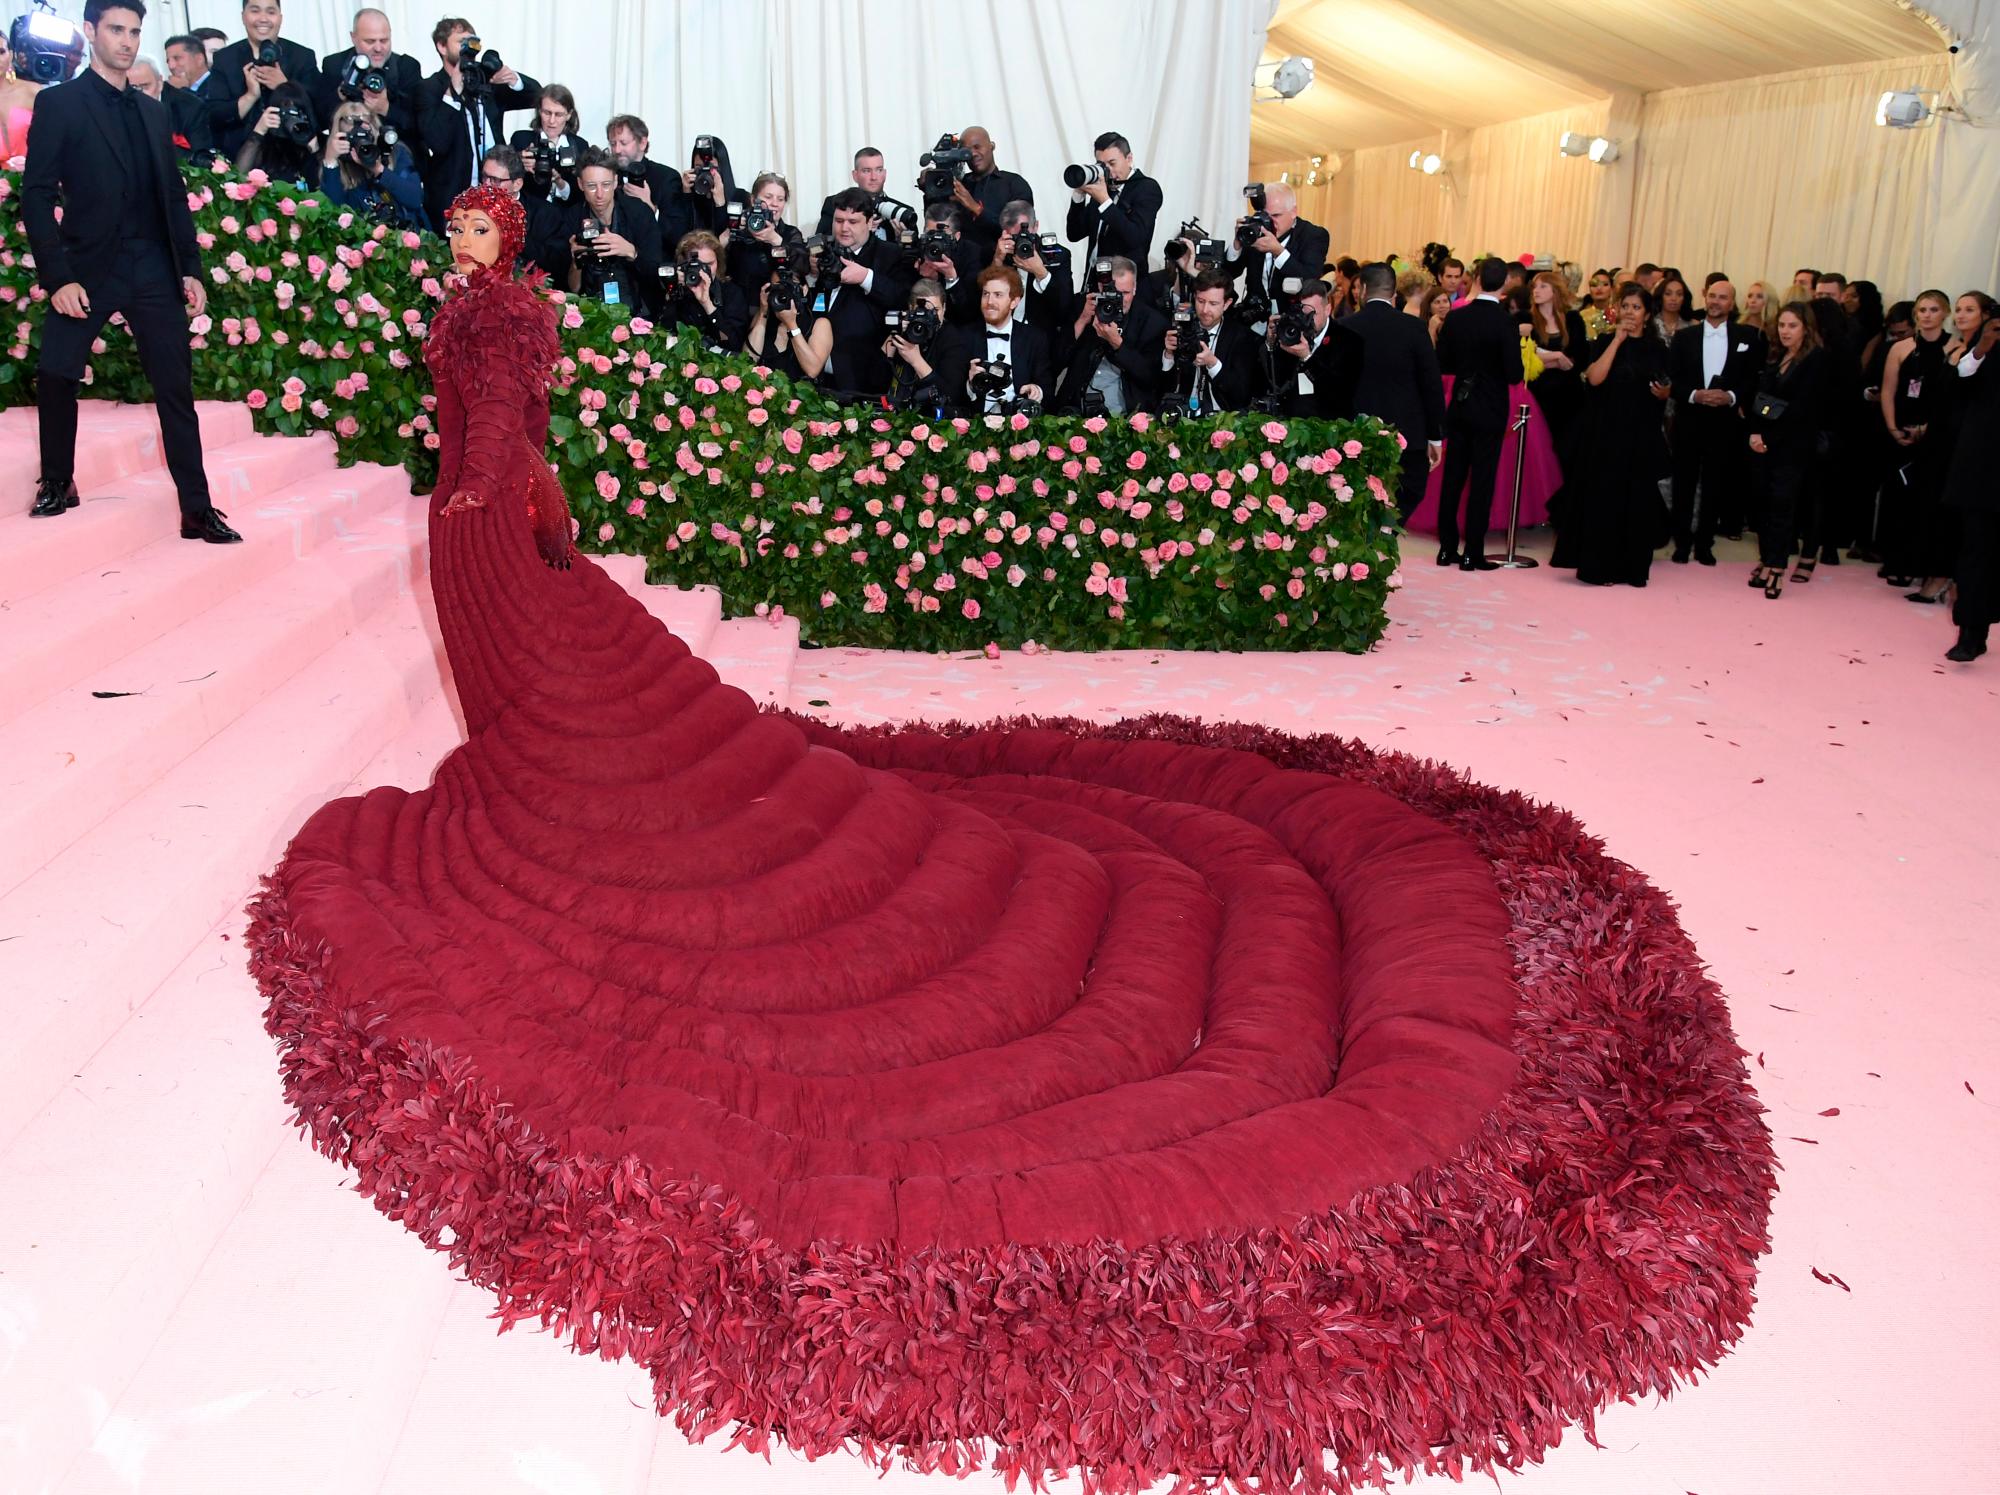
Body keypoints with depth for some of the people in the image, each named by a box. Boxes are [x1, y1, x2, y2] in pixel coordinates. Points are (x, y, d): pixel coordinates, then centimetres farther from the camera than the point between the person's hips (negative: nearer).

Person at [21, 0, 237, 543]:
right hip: (89, 268, -3)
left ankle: (197, 510, 3)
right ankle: (58, 483, 18)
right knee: (56, 375, -4)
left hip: (154, 271, 3)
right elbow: (37, 195, -5)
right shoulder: (58, 102, 0)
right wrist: (57, 276, -15)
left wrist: (191, 268, 9)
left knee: (176, 390, 0)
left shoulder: (153, 110, 15)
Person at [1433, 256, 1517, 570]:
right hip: (1490, 411, -4)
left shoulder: (1456, 317, -3)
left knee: (1453, 477, 10)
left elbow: (1442, 364, 3)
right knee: (1482, 481, 2)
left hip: (1458, 408, 4)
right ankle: (1473, 553, 5)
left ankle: (1447, 548, 15)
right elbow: (1514, 375, -14)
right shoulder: (1505, 322, -14)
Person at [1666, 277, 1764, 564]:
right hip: (1689, 420, 0)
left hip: (1725, 423, 0)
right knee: (1684, 483, 4)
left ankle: (1704, 543, 14)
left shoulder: (1748, 337, 4)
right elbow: (1672, 378, 1)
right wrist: (1694, 394, -15)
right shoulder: (1684, 336, 6)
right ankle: (1682, 542, 13)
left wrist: (1731, 397, -14)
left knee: (1716, 484, 5)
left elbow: (1756, 379, 2)